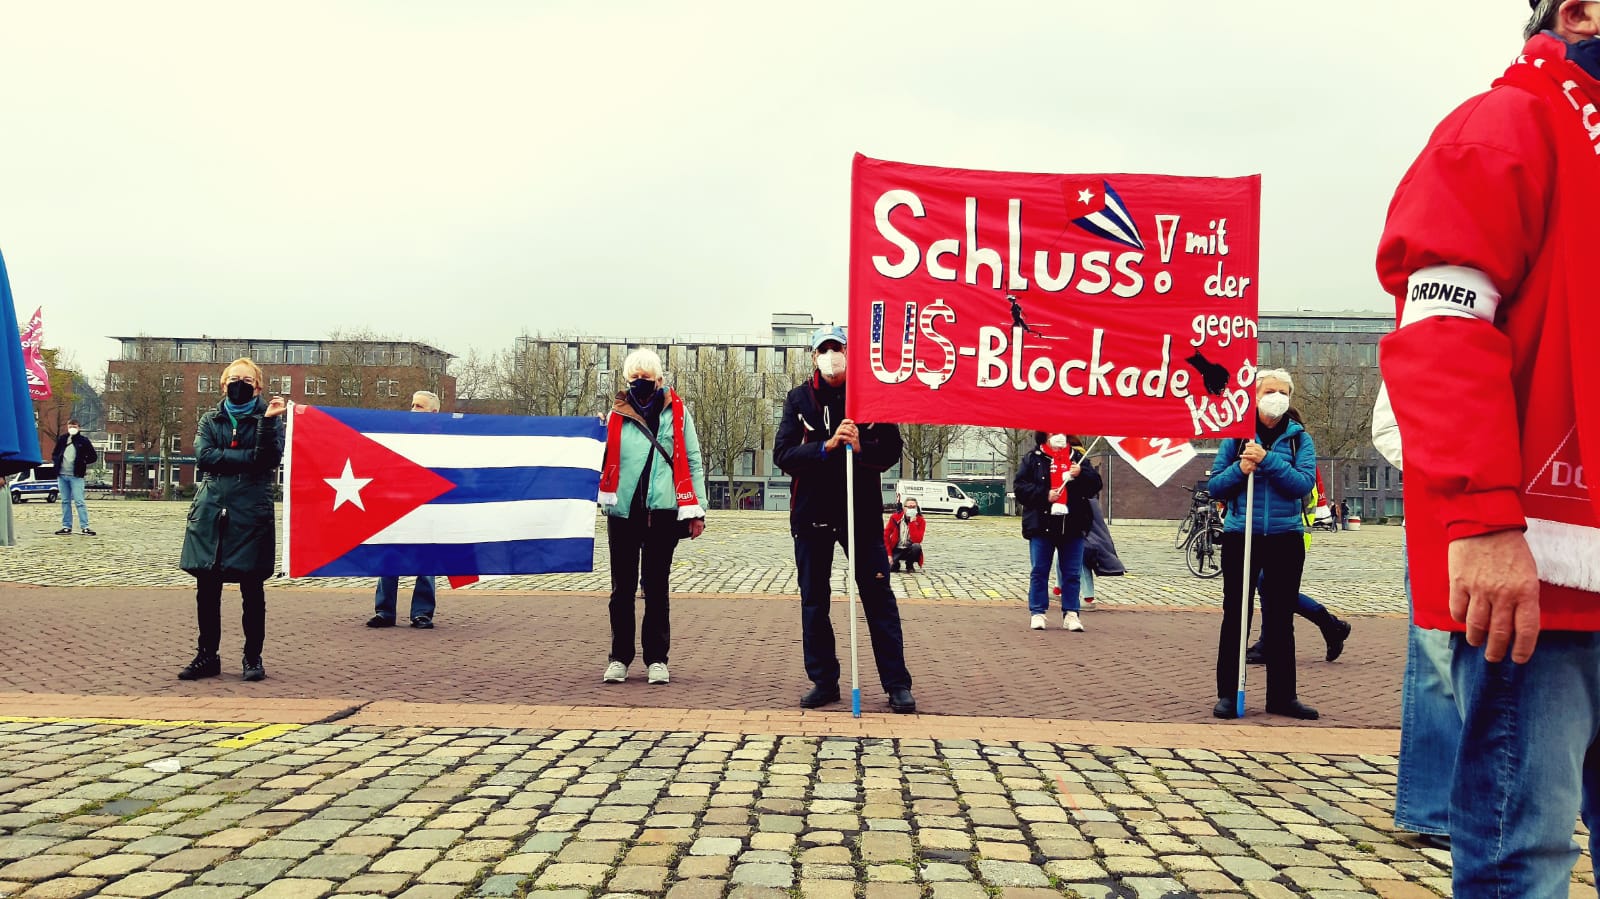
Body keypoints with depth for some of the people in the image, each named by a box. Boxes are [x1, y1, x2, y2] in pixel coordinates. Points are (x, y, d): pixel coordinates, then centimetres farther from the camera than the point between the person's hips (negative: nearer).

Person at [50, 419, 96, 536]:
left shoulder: (83, 441, -1)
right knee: (65, 502, 10)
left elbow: (93, 457, 3)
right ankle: (66, 526, 15)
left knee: (79, 502, -9)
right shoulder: (61, 439, 10)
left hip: (76, 476, -5)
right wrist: (57, 461, 2)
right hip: (62, 475, 5)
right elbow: (54, 455, 21)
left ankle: (85, 527, -10)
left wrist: (82, 464, -5)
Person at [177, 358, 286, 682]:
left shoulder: (269, 418, 6)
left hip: (251, 512, -3)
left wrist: (268, 422, -19)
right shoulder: (210, 419, 14)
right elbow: (203, 456, -2)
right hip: (210, 510, 3)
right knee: (206, 587, 4)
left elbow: (271, 459, -9)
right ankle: (207, 655, 15)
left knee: (252, 588, 1)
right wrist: (247, 457, -9)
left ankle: (253, 657, 10)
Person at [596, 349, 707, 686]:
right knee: (623, 588, 7)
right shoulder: (617, 415, 8)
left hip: (662, 512, -1)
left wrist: (695, 510, 0)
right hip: (624, 512, 1)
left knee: (656, 588, 6)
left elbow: (693, 462, 5)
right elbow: (605, 461, 9)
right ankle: (619, 658, 16)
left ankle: (656, 659, 13)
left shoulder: (676, 412, 5)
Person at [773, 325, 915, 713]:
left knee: (879, 597, 0)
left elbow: (892, 450, -1)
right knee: (814, 601, 7)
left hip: (862, 510, -1)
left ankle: (897, 684, 6)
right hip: (812, 512, 2)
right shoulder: (799, 398, 4)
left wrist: (859, 447, -21)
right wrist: (827, 446, -20)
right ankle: (823, 681, 18)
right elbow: (782, 454, -7)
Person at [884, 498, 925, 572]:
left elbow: (917, 540, -23)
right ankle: (895, 563, 14)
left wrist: (912, 522, -25)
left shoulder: (920, 521, -10)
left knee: (916, 546, -34)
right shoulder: (895, 518, -7)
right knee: (887, 567, -25)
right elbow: (885, 535, -6)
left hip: (909, 550, 0)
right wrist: (888, 554, -13)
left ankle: (910, 566, -4)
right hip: (896, 550, 0)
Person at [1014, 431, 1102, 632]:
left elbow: (1095, 484, 4)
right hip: (1041, 524, -2)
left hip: (1073, 525, 2)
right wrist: (1044, 495, -13)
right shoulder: (1033, 459, 5)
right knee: (1039, 571, 5)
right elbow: (1020, 487, -2)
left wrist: (1081, 474, -14)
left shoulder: (1078, 458, 11)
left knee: (1072, 573, 5)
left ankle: (1070, 613, 13)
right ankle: (1037, 612, 13)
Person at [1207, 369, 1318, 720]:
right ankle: (1228, 693, 9)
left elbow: (1304, 483, -10)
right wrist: (1239, 469, -15)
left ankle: (1282, 696, 15)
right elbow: (1214, 486, 3)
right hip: (1240, 536, -1)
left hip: (1285, 538, 1)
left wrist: (1268, 460, -20)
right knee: (1235, 615, 2)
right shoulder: (1236, 435, 4)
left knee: (1281, 619, 7)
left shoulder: (1300, 439, 5)